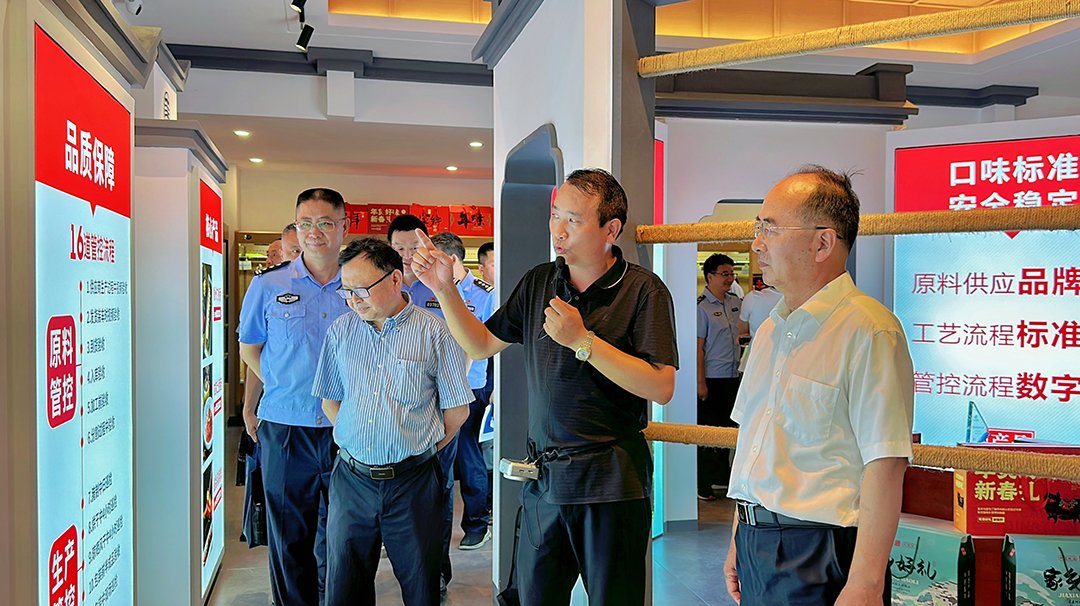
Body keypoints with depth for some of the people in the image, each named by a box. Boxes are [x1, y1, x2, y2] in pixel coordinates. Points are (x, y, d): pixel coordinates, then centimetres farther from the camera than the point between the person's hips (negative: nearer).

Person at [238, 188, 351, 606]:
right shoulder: (267, 286, 1)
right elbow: (249, 349, 12)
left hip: (344, 430, 1)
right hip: (285, 430, 0)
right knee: (289, 538, 9)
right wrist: (284, 389, 3)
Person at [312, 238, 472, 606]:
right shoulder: (341, 331, 6)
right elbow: (330, 400, 15)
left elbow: (456, 412, -1)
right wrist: (356, 445, 8)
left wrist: (419, 450, 7)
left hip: (411, 482, -3)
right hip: (351, 478, 3)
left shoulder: (435, 333, -5)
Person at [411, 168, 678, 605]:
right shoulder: (539, 282, 9)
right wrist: (444, 289, 0)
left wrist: (582, 341, -20)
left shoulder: (643, 290, -8)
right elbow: (481, 345, 13)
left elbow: (661, 388, -16)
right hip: (543, 479, 5)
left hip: (611, 483, -4)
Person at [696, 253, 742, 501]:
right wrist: (701, 382, -16)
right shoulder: (701, 306, -12)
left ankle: (722, 477, 28)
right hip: (711, 378, -7)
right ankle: (702, 484, 10)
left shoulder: (735, 302, 9)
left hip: (732, 376, 7)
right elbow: (698, 347, -14)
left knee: (727, 426, 15)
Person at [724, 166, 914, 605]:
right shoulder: (770, 330, 11)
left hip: (816, 554, -7)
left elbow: (885, 468, -20)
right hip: (756, 540, 7)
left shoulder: (867, 330, -16)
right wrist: (739, 539, 16)